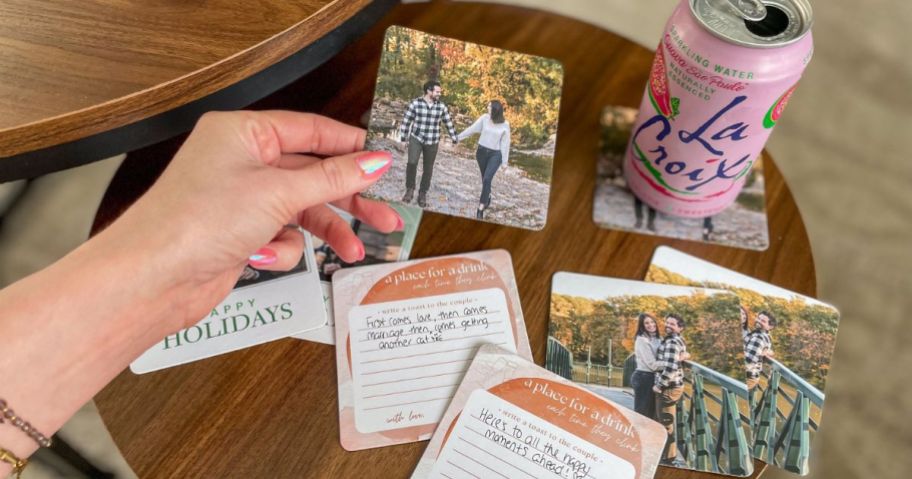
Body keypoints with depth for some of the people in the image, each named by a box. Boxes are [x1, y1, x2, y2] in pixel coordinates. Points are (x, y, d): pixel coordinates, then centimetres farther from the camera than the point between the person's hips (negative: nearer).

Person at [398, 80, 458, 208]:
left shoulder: (441, 107, -2)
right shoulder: (415, 103, -9)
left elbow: (449, 123, 9)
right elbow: (406, 120, -1)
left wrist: (454, 139, 13)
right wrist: (403, 137, 3)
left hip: (432, 142, 2)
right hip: (416, 138, -2)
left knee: (428, 169, 6)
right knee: (412, 162, -20)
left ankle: (422, 194, 22)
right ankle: (410, 189, 0)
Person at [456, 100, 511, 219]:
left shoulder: (505, 124, -9)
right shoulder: (484, 118, -6)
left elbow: (505, 143, -4)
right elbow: (472, 129, 2)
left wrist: (505, 160, -2)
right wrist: (458, 137, 4)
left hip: (495, 154, -3)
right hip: (482, 151, 3)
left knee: (487, 179, -16)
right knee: (485, 178, 15)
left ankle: (480, 208, -14)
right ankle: (487, 199, 40)